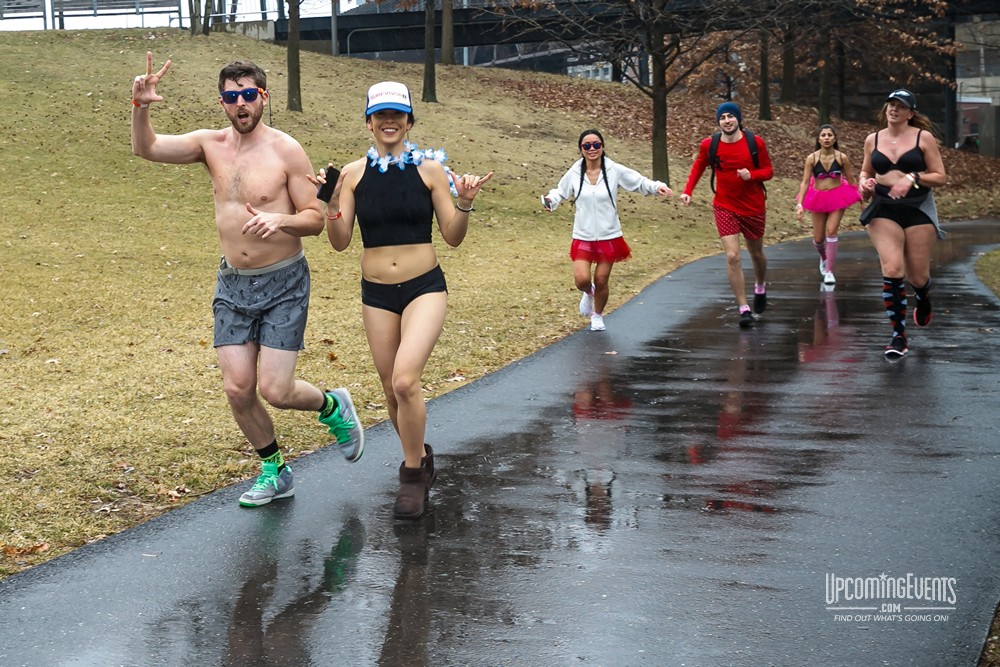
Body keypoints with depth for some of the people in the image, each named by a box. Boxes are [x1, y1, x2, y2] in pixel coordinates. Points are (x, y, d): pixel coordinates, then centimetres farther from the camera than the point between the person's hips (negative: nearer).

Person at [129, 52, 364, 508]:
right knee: (237, 389, 2)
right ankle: (274, 472, 23)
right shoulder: (211, 145, 2)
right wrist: (140, 106, -26)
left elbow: (315, 219, -9)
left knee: (275, 391, -9)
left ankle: (333, 407, 25)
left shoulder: (285, 151, -10)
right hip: (232, 284, 4)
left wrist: (280, 219, -29)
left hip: (283, 284, -4)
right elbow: (145, 148, -7)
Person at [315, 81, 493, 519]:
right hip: (376, 293, 3)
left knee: (405, 381, -21)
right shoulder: (353, 174, 1)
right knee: (392, 391, 11)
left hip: (424, 288, -3)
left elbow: (453, 237, -1)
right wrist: (331, 203, -16)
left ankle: (413, 473, 0)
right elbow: (340, 242, -1)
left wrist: (463, 204, -18)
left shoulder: (429, 169, -3)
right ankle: (420, 459, 38)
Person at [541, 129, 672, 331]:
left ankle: (598, 315, 35)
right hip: (582, 237, 1)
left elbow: (640, 182, 2)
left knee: (601, 282, 6)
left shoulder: (615, 171, -7)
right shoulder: (574, 173, -3)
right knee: (582, 280, -13)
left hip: (609, 237, 0)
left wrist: (657, 186, -16)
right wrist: (550, 201, -8)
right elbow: (560, 192, 13)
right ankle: (588, 293, 27)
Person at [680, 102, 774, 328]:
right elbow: (698, 165, 12)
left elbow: (768, 171, -2)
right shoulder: (709, 145, -7)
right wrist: (688, 190, 0)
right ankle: (743, 308, -8)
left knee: (756, 253, 18)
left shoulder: (755, 142, -9)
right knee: (732, 256, -14)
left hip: (754, 207, 1)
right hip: (725, 208, -1)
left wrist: (752, 174, -23)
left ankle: (760, 288, 50)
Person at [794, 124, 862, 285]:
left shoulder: (842, 158, -7)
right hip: (818, 198, 1)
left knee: (831, 231, -15)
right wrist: (800, 204, -17)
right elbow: (805, 182, -8)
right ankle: (823, 258, 43)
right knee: (818, 238, 8)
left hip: (837, 197, -1)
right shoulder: (812, 158, -8)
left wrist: (860, 200, 9)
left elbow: (850, 180, 3)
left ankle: (829, 271, -7)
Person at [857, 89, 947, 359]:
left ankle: (923, 298, 45)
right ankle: (899, 337, -9)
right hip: (883, 209, 1)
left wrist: (913, 177, -15)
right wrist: (864, 182, 0)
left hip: (918, 209, -1)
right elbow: (865, 171, 22)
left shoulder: (923, 137, -1)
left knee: (917, 276, 3)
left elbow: (940, 177, 0)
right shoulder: (873, 139, 8)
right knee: (892, 269, -16)